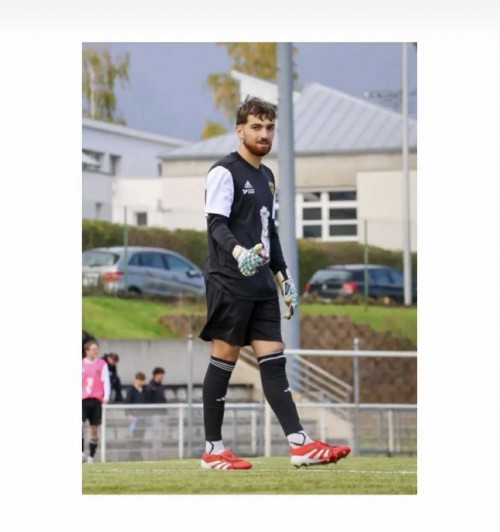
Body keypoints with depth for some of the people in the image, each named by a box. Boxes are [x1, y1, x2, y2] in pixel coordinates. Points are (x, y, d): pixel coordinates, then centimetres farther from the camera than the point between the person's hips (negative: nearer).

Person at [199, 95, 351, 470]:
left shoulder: (266, 177, 20)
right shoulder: (224, 172, -5)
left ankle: (300, 445, -8)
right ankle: (213, 450, 2)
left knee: (274, 360, 0)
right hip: (229, 282, -8)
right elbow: (216, 224, -15)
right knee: (223, 360, -4)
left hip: (261, 285, 8)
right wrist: (239, 253, -33)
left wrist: (284, 277, 22)